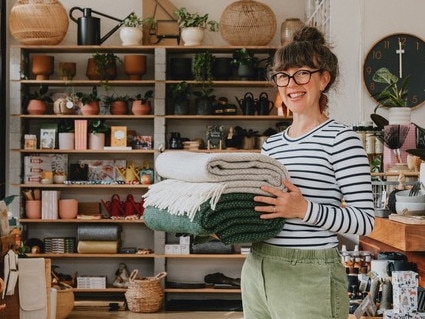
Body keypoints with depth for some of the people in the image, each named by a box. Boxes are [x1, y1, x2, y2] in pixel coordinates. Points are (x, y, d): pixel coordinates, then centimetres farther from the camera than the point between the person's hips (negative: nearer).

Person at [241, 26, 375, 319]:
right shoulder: (271, 143, 11)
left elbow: (365, 220, -14)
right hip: (256, 271, 6)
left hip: (310, 278, -6)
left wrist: (304, 210, -26)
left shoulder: (340, 138, -9)